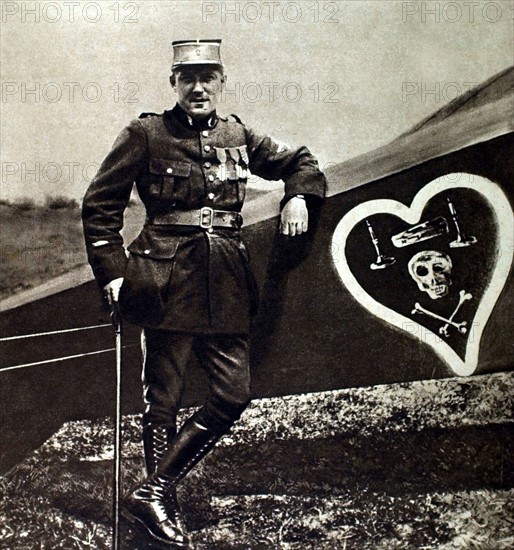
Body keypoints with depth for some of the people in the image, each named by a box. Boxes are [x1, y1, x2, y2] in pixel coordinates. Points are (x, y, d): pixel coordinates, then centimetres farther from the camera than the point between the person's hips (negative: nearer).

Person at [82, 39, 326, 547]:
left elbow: (299, 162, 27)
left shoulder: (238, 136, 13)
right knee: (163, 399, 1)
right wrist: (112, 272, -4)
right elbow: (100, 204, 3)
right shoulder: (146, 134, 1)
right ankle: (161, 502, 19)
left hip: (226, 288, 5)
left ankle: (153, 491, 10)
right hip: (168, 281, -4)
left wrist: (298, 197, 6)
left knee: (234, 393, 0)